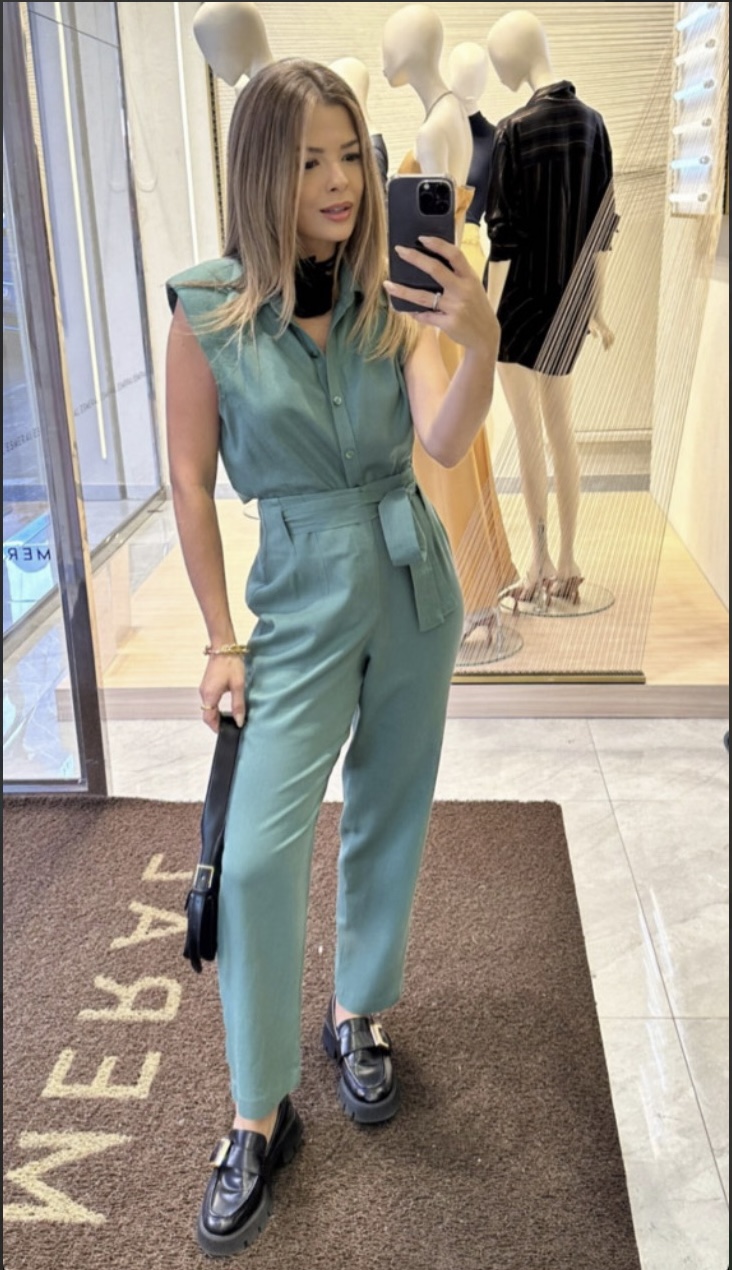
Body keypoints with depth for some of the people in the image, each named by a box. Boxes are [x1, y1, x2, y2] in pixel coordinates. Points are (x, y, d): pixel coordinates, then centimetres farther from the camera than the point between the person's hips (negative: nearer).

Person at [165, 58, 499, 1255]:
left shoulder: (391, 301, -3)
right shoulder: (207, 309, -9)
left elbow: (446, 440, -16)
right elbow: (191, 483, -5)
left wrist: (481, 347, -36)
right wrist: (221, 641, -5)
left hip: (415, 587, 3)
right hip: (302, 599, -3)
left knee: (389, 820, 14)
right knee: (258, 855, -8)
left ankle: (358, 1012, 38)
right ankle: (260, 1114, 11)